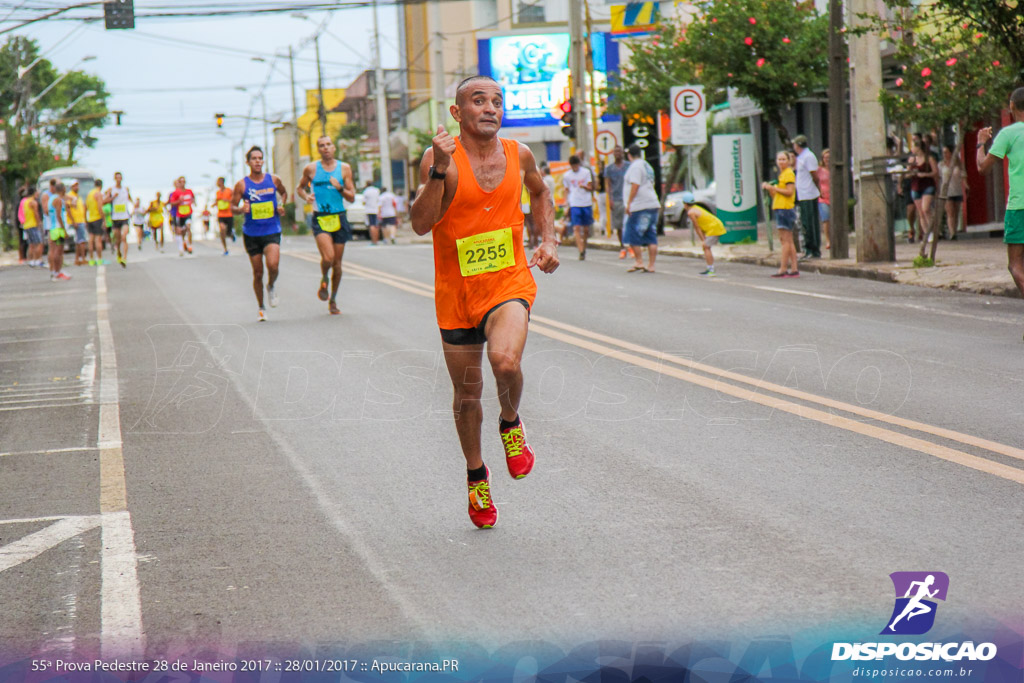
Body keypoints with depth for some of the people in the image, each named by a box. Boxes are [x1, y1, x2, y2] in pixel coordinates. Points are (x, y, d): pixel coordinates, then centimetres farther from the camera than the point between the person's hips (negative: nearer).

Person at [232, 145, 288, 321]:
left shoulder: (273, 180, 2)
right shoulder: (241, 185, -3)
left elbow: (284, 192, 22)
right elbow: (233, 207, 0)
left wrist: (281, 205, 3)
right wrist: (241, 209, -21)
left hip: (272, 232, 0)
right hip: (251, 233, 0)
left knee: (273, 264, -23)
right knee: (258, 273, 4)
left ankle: (271, 287, 11)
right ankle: (261, 308, 21)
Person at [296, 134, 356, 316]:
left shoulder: (344, 168, 5)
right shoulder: (311, 169, 3)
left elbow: (352, 197, 6)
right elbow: (300, 188, 19)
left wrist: (340, 188, -13)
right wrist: (306, 197, -2)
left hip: (339, 219, 2)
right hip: (320, 219, -2)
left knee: (337, 263, 6)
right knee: (328, 257, -22)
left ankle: (333, 299, 23)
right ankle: (324, 280, 11)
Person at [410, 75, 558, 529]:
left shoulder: (518, 155, 1)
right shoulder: (441, 157, -9)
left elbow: (540, 193, 24)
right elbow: (421, 224, -19)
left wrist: (548, 240, 10)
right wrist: (439, 170, -29)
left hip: (510, 282, 0)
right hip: (456, 289, 0)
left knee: (505, 361, -29)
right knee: (467, 394, 10)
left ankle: (511, 424, 5)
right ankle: (476, 477, 35)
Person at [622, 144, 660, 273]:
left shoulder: (635, 166, -9)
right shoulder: (647, 166, 20)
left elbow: (635, 186, -18)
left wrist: (628, 203, -17)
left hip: (640, 207, -9)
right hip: (653, 204, 9)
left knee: (632, 236, -3)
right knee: (651, 238, 5)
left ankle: (639, 262, -5)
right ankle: (651, 265, 3)